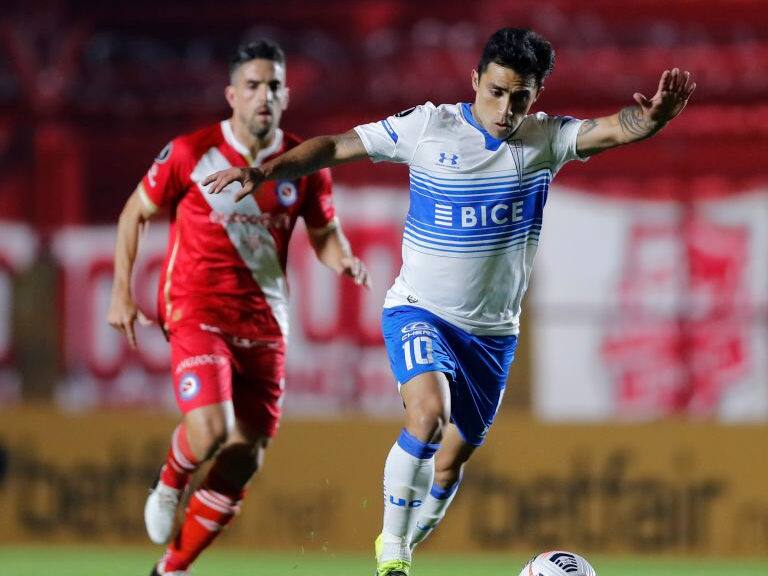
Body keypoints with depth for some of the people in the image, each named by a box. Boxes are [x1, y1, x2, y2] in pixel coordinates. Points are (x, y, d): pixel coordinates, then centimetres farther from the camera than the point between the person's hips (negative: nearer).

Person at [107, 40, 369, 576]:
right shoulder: (191, 153, -8)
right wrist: (122, 294, 0)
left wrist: (344, 260, -10)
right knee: (211, 431, -26)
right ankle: (171, 481, 10)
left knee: (243, 462, 3)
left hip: (264, 324, 4)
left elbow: (324, 232, 14)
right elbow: (136, 213, 5)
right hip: (197, 311, -4)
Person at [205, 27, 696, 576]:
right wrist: (266, 171, -17)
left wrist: (653, 115, -44)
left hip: (493, 330, 3)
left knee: (451, 461, 9)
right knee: (428, 413, -30)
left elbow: (618, 129, -22)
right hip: (420, 310, -3)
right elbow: (338, 146, -4)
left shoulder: (546, 139, -5)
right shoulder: (429, 128, -10)